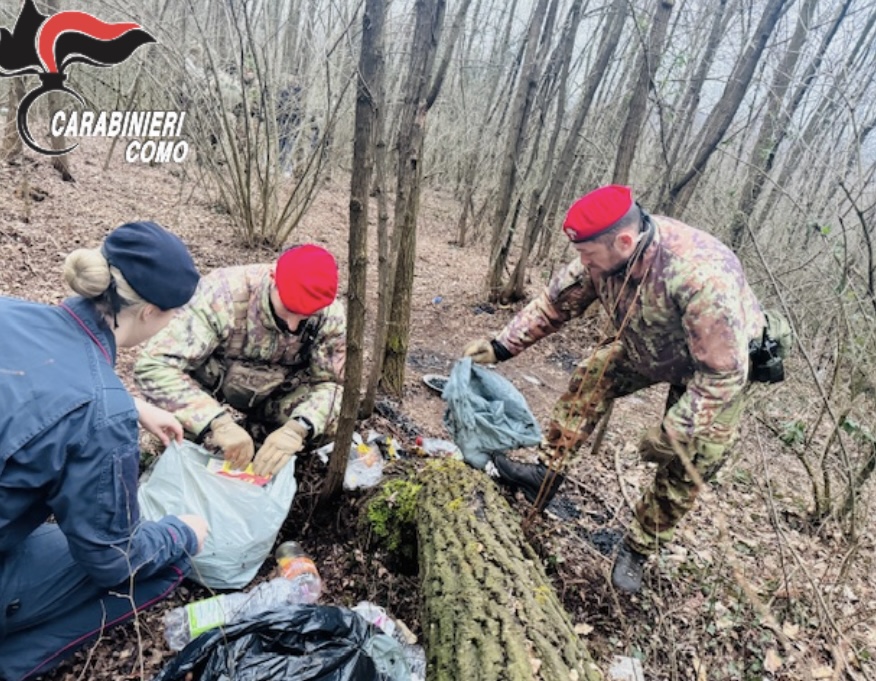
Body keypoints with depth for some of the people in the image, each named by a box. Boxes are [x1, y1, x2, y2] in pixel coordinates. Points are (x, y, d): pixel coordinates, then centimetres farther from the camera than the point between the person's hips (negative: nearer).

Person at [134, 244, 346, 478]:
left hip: (274, 396, 2)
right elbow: (153, 367, -37)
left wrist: (297, 429, -39)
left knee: (330, 417, -25)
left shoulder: (331, 316, -24)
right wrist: (218, 421, -49)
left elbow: (331, 382, -18)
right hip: (211, 388, -1)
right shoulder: (221, 295, -35)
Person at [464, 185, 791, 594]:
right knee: (591, 377, -8)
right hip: (649, 350, 6)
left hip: (720, 365, -5)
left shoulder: (703, 278, -45)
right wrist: (502, 346, -16)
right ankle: (546, 473, 6)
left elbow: (722, 373, -37)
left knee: (684, 468, -4)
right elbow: (554, 303, -11)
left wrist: (673, 432, -31)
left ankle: (639, 549, 17)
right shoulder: (605, 254, -25)